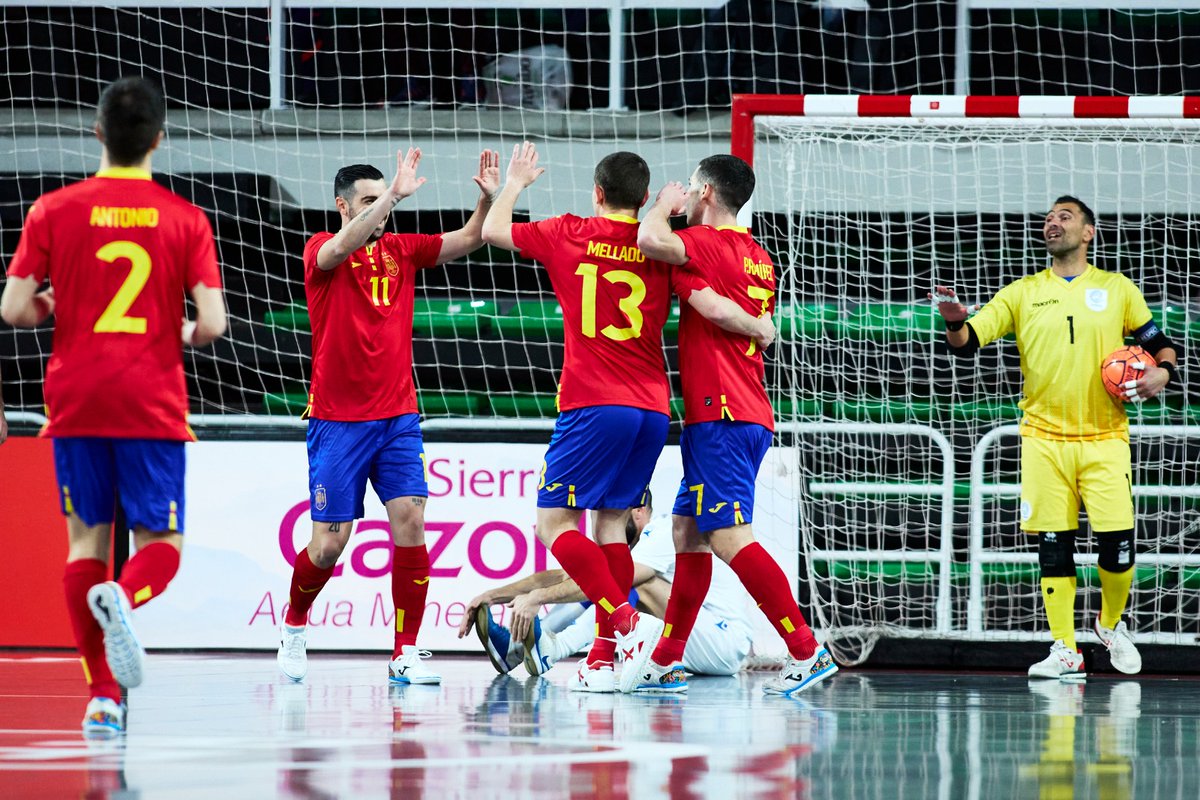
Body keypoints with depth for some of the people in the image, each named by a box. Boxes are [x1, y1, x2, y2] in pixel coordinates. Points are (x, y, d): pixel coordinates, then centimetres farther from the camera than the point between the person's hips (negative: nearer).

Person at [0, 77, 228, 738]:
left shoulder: (54, 212, -1)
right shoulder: (185, 219, -2)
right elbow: (211, 323, -8)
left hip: (75, 402, 1)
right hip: (152, 404, -1)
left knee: (86, 540, 9)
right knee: (161, 544, 6)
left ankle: (103, 697, 2)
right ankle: (123, 597, -29)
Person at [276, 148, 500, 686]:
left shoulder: (400, 250, 7)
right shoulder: (321, 252, -5)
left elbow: (468, 239, 1)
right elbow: (343, 247, -29)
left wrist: (488, 198, -18)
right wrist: (395, 195, -40)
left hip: (397, 416, 3)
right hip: (337, 420, -3)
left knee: (410, 521, -12)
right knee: (330, 542, -1)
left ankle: (406, 653, -7)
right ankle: (294, 625, 28)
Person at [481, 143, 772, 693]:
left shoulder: (569, 235, 1)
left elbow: (493, 231, 16)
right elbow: (716, 308, -2)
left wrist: (515, 183, 33)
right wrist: (760, 329, 16)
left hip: (593, 407, -4)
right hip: (653, 408, 4)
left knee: (555, 521, -2)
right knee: (610, 520, 12)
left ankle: (626, 621, -20)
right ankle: (604, 658, 5)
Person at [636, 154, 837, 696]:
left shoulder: (710, 242, -11)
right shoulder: (757, 257, 17)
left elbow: (651, 240, -29)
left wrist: (665, 203, -5)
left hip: (719, 415, -10)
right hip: (748, 413, 10)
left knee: (730, 537, -14)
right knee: (688, 532, 15)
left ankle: (806, 652, -18)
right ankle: (666, 662, 20)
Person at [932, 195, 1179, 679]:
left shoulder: (1117, 289, 7)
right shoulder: (1023, 293, 8)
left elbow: (1158, 344, 13)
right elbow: (968, 341, -1)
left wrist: (1161, 372, -8)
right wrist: (955, 321, -23)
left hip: (1105, 439, -1)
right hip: (1044, 439, 1)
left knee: (1118, 544, -7)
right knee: (1053, 544, -2)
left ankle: (1111, 625, 20)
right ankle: (1064, 651, 5)